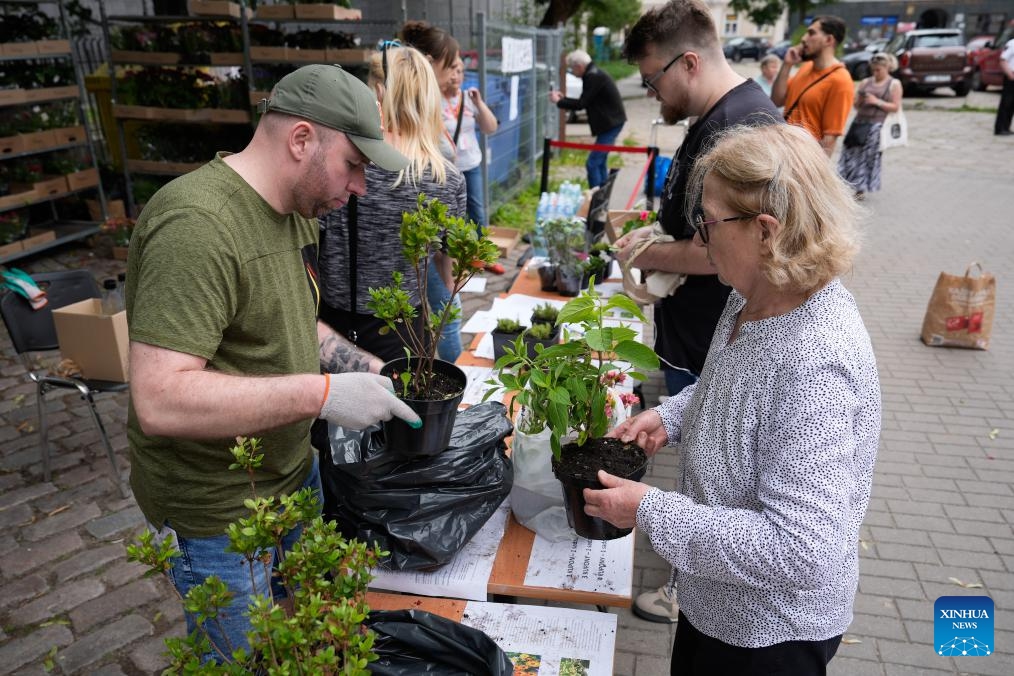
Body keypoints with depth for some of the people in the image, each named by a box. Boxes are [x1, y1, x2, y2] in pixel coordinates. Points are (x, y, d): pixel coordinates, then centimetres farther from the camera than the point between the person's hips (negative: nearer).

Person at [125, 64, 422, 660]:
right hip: (218, 515, -8)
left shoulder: (298, 207, 2)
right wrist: (323, 393, -32)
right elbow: (160, 401, -33)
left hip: (294, 472, 8)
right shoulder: (197, 226, -28)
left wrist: (369, 369, -1)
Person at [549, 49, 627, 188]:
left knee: (592, 164, -10)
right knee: (599, 162, 16)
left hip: (611, 124, -11)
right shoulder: (595, 73, 14)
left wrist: (559, 101, -7)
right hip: (612, 123, 11)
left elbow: (581, 104, -19)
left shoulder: (593, 77, -18)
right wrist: (563, 98, 14)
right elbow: (586, 102, 18)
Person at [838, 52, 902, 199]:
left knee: (869, 157, -2)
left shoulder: (894, 84, 3)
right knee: (852, 153, -3)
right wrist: (859, 101, -7)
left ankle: (861, 188, 6)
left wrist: (877, 101, -13)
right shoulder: (865, 82, 13)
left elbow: (896, 107, -3)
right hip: (860, 122, 4)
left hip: (877, 126, -4)